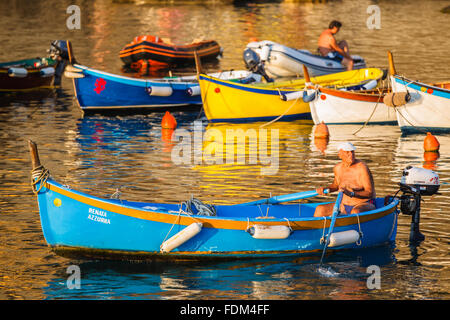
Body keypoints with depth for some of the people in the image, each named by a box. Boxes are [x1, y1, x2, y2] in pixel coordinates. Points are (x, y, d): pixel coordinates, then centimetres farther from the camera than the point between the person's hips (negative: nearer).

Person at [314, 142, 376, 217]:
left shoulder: (362, 168, -15)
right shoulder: (337, 168, 4)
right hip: (344, 206, 7)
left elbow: (369, 193, -21)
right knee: (320, 209, -6)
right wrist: (325, 189, 7)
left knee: (355, 212, -40)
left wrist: (352, 193, -35)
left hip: (365, 205, -7)